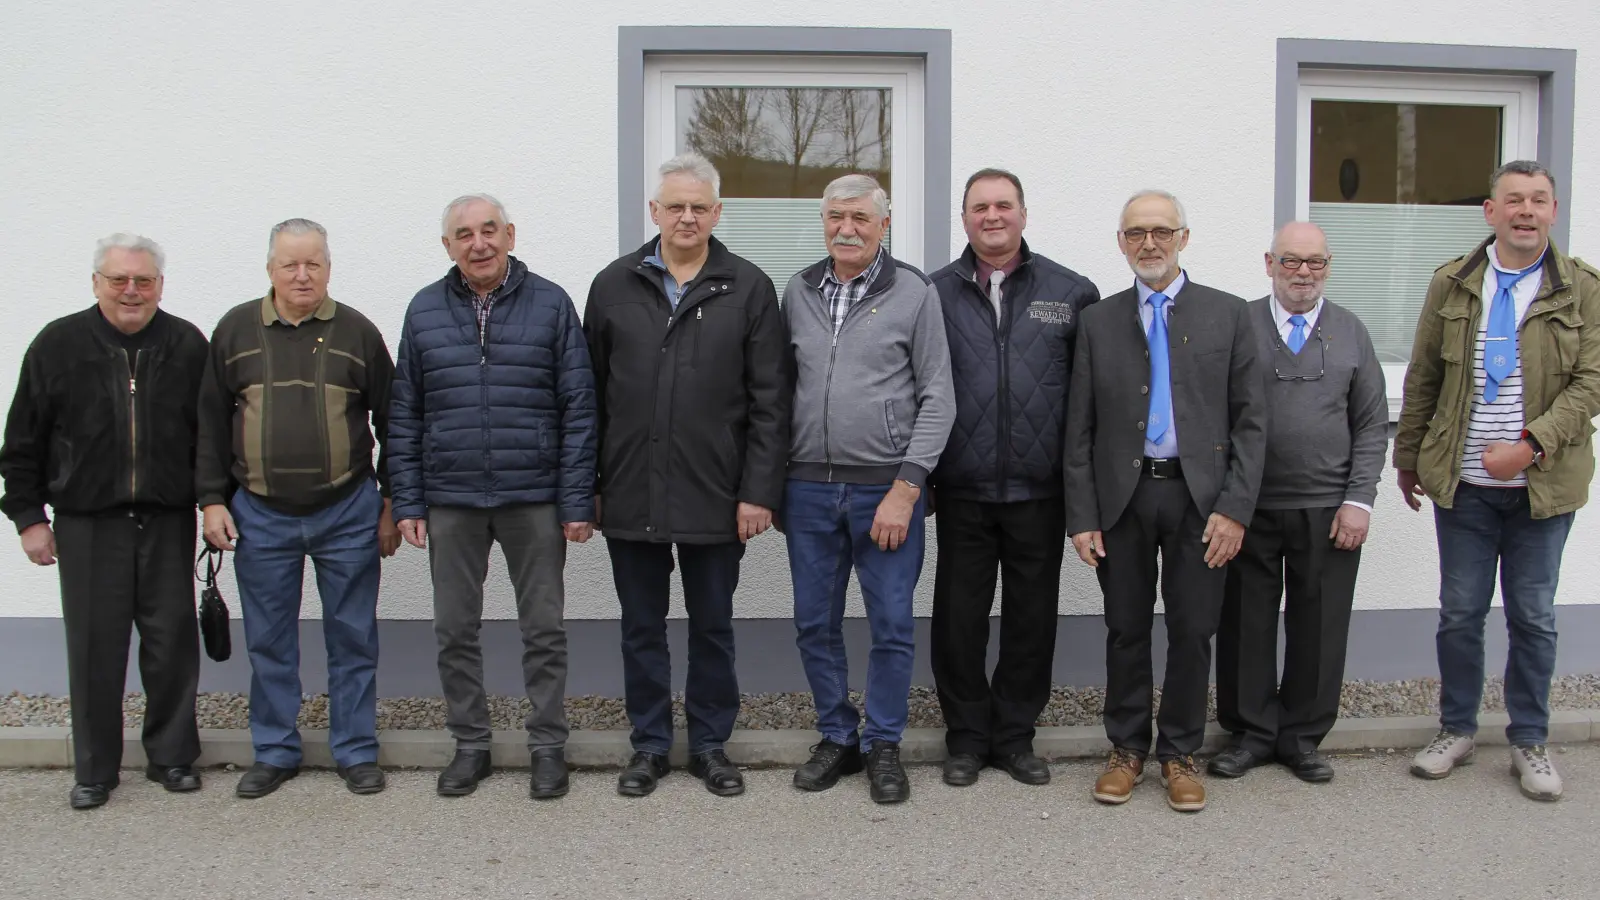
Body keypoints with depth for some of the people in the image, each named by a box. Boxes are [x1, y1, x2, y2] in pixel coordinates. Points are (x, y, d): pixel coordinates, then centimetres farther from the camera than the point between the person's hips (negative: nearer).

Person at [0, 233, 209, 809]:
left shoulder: (188, 346, 3)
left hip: (168, 522, 1)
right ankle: (94, 771, 17)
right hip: (88, 524, -1)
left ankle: (172, 757, 20)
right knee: (95, 645, 4)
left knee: (172, 641, 5)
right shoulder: (58, 345, 1)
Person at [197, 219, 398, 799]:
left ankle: (356, 752, 18)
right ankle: (274, 753, 23)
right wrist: (212, 499, 2)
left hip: (347, 513, -1)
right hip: (261, 516, 1)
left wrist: (392, 504, 3)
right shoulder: (235, 331, 5)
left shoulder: (357, 333, 2)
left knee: (353, 638, 6)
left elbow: (390, 422, 5)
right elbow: (211, 422, 8)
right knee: (269, 642, 9)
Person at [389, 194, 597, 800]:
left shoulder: (550, 304, 0)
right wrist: (408, 501, 3)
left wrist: (577, 500, -6)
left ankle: (548, 746, 20)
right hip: (450, 501, 2)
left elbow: (578, 408, -1)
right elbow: (404, 415, 8)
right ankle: (470, 744, 25)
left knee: (543, 629, 6)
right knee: (455, 630, 10)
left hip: (534, 499, -2)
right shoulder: (424, 311, 6)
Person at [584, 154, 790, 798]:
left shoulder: (748, 289, 0)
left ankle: (710, 745, 25)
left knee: (712, 628, 11)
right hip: (631, 496, 2)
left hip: (715, 496, -1)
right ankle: (649, 745, 26)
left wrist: (759, 490, -8)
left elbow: (769, 401, -2)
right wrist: (588, 484, 4)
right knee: (642, 629, 12)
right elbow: (591, 394, 8)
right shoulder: (614, 286, 6)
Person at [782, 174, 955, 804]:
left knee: (891, 626, 3)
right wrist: (773, 481, 7)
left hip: (886, 488, -3)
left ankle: (883, 744, 20)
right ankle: (837, 737, 27)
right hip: (808, 488, 4)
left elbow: (938, 399, -5)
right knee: (815, 623, 10)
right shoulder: (797, 292, 8)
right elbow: (783, 386, 13)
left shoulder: (915, 294, -3)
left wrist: (906, 488, -12)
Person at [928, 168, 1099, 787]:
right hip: (962, 491, 0)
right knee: (959, 616, 6)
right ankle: (966, 736, 22)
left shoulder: (1071, 293, 4)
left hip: (1041, 490, 0)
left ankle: (1015, 735, 24)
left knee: (1032, 615, 9)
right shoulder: (935, 294, 4)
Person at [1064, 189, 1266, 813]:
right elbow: (1079, 429, 5)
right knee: (1126, 629, 9)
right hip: (1121, 496, 1)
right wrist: (1081, 516, -2)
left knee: (1193, 631, 5)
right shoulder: (1098, 322, 7)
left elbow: (1250, 421, 2)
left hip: (1198, 495, -1)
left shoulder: (1227, 315, 5)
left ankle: (1179, 752, 21)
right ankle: (1127, 748, 24)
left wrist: (1235, 507, -7)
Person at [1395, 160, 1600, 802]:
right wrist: (1408, 456, 10)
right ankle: (1456, 730, 24)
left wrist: (1530, 445, -19)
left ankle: (1529, 742, 23)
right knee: (1460, 613, 8)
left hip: (1544, 482, -1)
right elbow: (1422, 379, 8)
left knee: (1533, 617, 9)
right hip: (1462, 482, 1)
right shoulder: (1452, 285, 4)